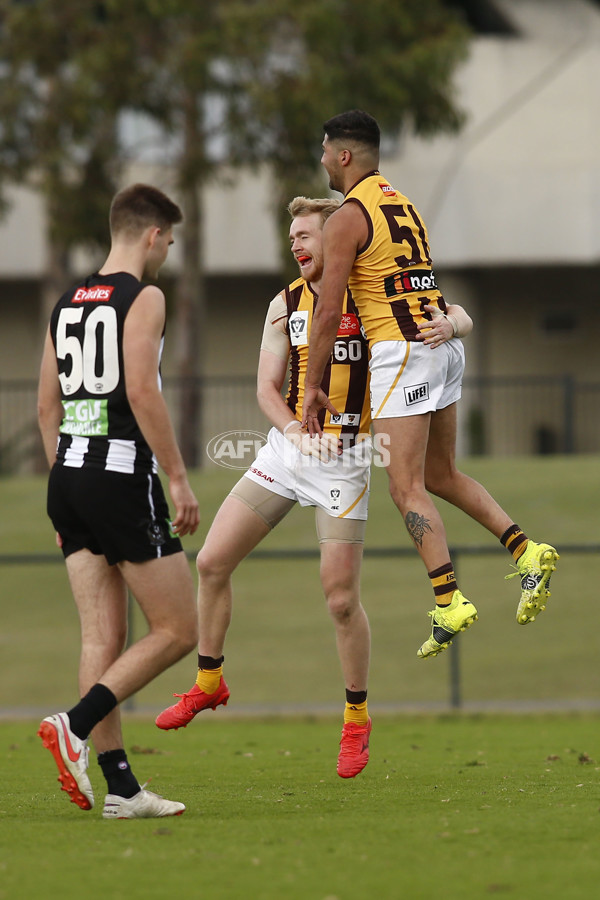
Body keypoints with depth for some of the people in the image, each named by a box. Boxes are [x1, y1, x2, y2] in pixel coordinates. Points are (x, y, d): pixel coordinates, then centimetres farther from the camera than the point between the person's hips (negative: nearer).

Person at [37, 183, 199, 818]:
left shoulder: (67, 304, 16)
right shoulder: (143, 297, -6)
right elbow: (141, 391, -16)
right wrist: (178, 477, -14)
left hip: (68, 477, 8)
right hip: (123, 473, -8)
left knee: (102, 637, 5)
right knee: (176, 631, 0)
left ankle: (120, 787, 2)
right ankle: (75, 728, -15)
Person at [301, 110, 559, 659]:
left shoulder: (348, 218, -8)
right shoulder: (405, 205, 18)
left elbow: (329, 313, -11)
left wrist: (313, 386, -6)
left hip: (401, 349, -9)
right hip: (443, 343, 9)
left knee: (407, 487, -8)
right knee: (441, 474, 18)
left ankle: (449, 603, -17)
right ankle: (527, 551, 6)